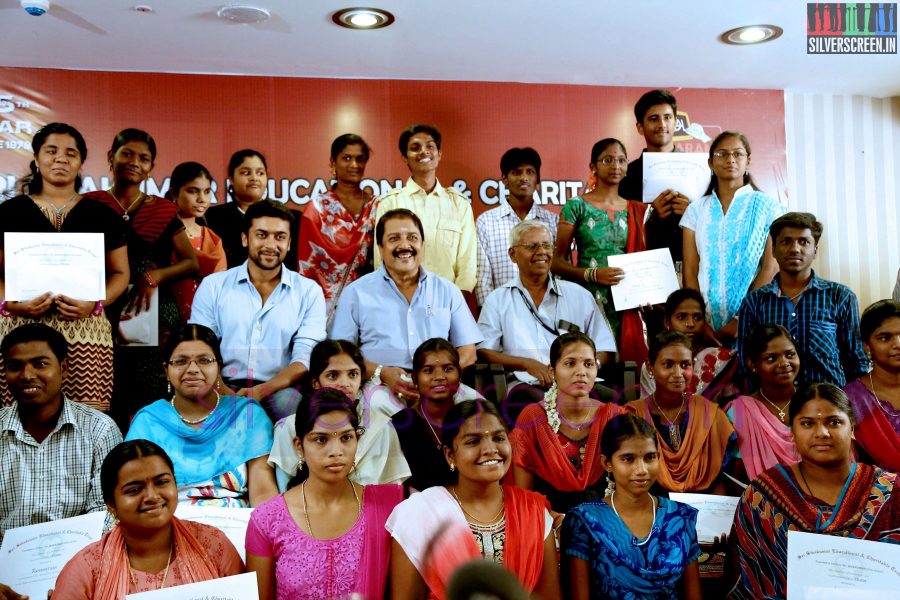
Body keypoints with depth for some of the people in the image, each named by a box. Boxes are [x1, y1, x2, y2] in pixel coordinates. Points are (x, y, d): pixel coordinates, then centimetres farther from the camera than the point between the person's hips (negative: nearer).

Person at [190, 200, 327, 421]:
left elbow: (305, 359, -2)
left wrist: (261, 391, -20)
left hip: (279, 391, 1)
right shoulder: (213, 286, 10)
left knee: (289, 400, -33)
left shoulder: (309, 292, 8)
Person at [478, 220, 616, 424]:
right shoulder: (497, 300, 17)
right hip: (527, 384, -1)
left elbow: (605, 351, 16)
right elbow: (483, 352, 6)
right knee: (524, 398, -39)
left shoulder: (579, 295, 21)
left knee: (609, 397, -34)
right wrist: (528, 364, -10)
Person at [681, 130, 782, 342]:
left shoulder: (766, 207, 2)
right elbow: (690, 271, 2)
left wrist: (741, 320, -12)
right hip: (707, 319, 2)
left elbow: (770, 268, -4)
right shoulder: (696, 210, 8)